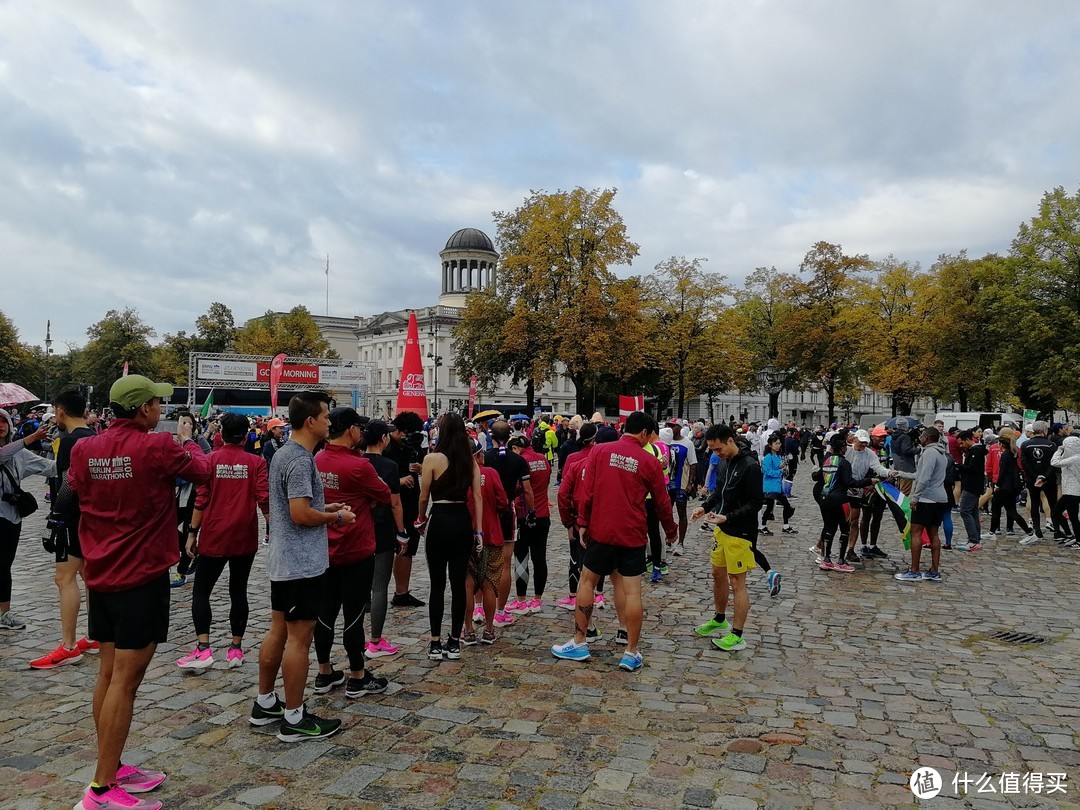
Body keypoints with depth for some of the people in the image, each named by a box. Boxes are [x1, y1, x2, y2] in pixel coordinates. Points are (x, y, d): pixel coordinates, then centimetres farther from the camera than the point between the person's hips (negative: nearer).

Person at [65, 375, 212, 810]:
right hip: (142, 577, -7)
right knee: (124, 681, -3)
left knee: (108, 675, 15)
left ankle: (112, 768, 26)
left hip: (100, 576, 7)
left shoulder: (85, 449, 1)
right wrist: (186, 440, 18)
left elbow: (65, 504, 10)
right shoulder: (158, 447, -16)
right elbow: (202, 469, 1)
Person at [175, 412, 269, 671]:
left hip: (214, 538, -1)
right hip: (245, 539, 1)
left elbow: (201, 500, -5)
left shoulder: (211, 460, -3)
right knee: (238, 592, 11)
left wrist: (192, 533, 2)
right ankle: (236, 649, 14)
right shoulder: (256, 463, -2)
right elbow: (264, 500, -8)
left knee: (201, 591, 9)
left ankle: (203, 648, -1)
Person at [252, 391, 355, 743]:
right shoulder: (301, 460, -20)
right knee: (299, 638, -2)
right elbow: (301, 514, -24)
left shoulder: (283, 453, 12)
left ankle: (265, 703, 29)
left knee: (278, 631, 17)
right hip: (303, 564, -10)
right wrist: (337, 517, -10)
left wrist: (326, 507, 15)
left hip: (282, 561, 10)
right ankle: (294, 719, 7)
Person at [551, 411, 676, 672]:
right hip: (633, 535, 0)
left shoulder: (601, 451, -2)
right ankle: (631, 654, 9)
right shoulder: (648, 461, -3)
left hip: (601, 530, 1)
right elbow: (662, 502, 5)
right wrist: (671, 531, 20)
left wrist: (583, 523, 5)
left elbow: (588, 491, -3)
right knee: (632, 591, 3)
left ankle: (579, 643, 18)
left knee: (587, 581, 13)